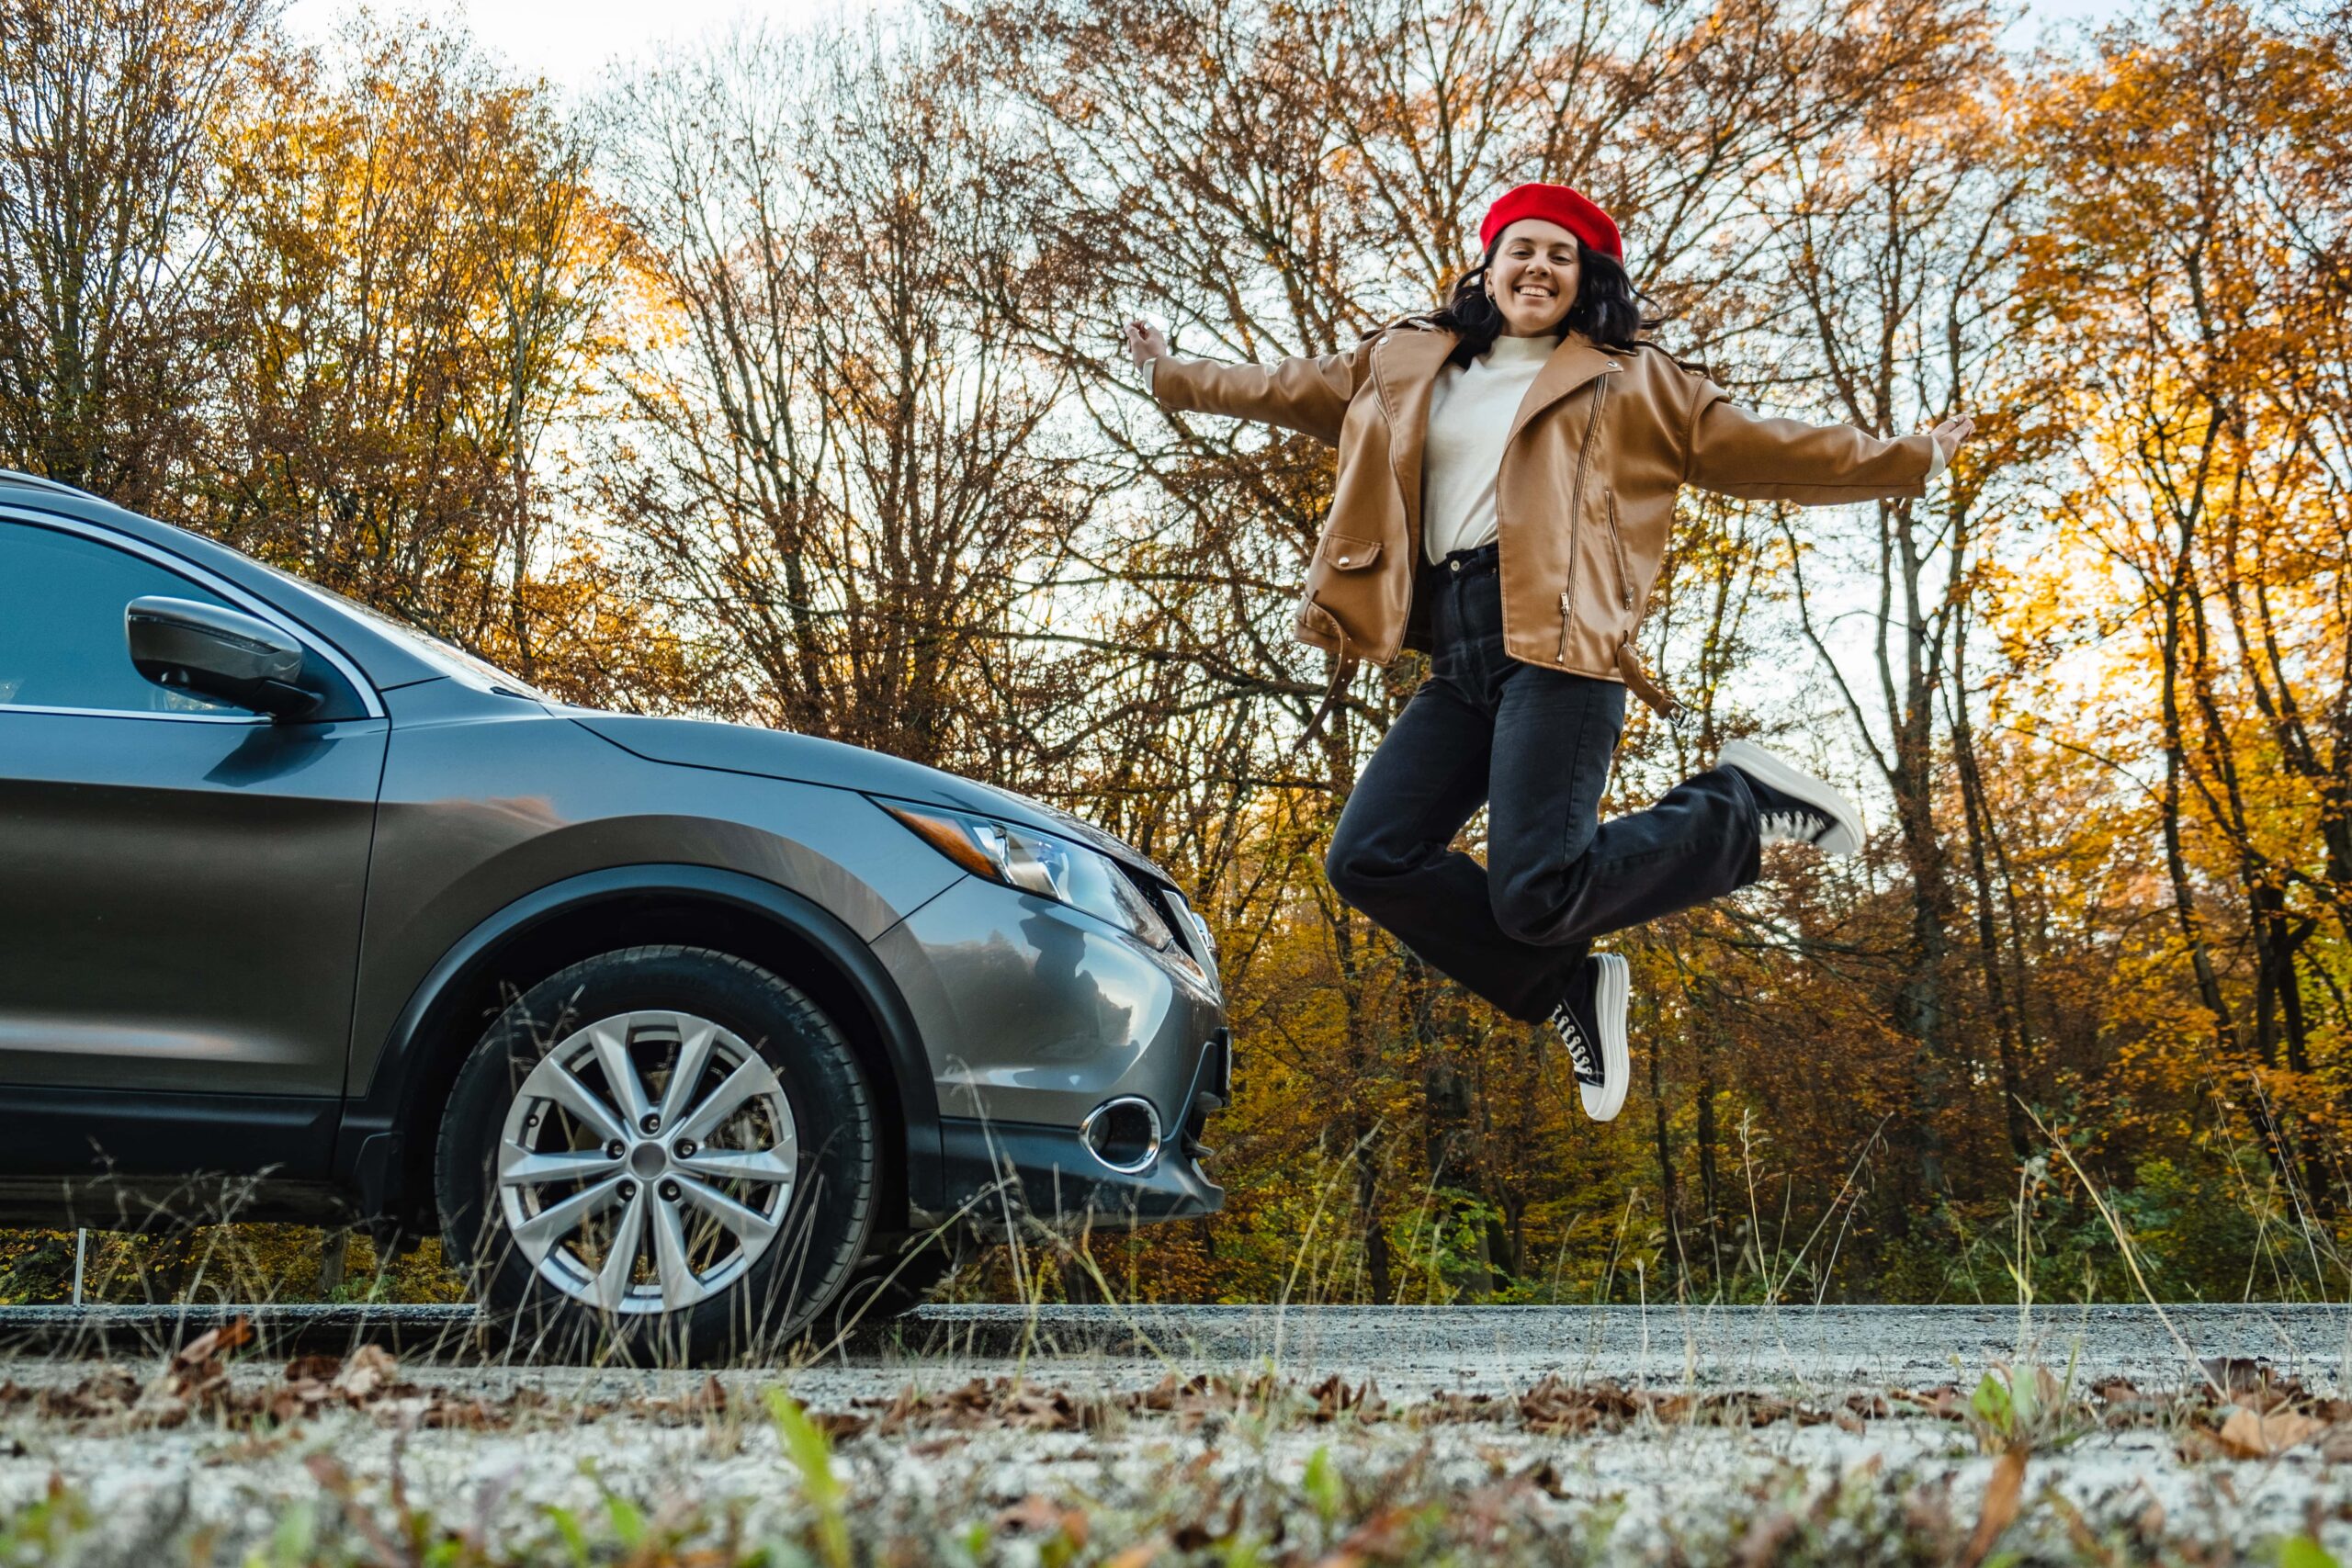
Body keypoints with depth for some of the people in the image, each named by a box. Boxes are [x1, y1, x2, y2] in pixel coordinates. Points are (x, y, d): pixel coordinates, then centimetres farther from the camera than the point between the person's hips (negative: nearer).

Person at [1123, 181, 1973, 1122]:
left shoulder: (1627, 381, 15)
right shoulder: (1405, 368, 23)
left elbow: (1757, 451, 18)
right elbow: (1291, 392, 35)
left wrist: (1907, 461, 18)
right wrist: (1175, 376, 41)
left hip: (1556, 640, -5)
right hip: (1458, 657, 5)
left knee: (1533, 898, -20)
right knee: (1369, 860, -10)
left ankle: (1741, 809, 6)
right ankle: (1567, 988, 6)